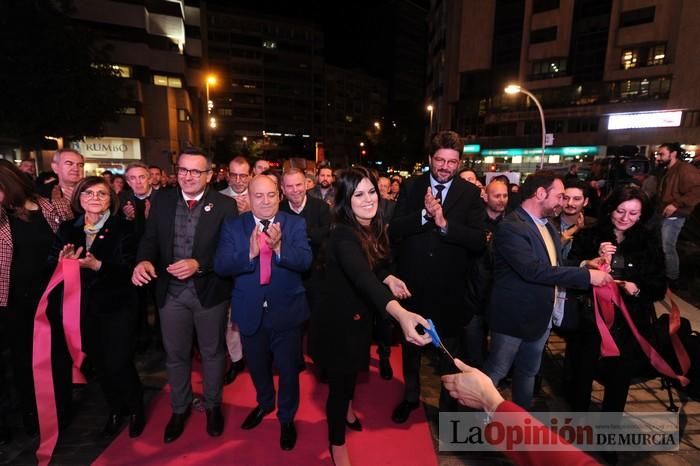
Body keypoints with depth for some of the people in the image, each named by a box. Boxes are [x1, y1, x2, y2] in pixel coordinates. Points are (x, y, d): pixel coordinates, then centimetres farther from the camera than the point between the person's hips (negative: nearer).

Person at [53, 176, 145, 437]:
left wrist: (97, 265, -31)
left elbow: (128, 267, -16)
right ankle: (115, 409, 36)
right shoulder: (67, 229, 6)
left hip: (116, 306, -4)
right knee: (99, 364, 13)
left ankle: (135, 409, 25)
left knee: (118, 364, -2)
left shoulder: (123, 229, -7)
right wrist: (62, 261, -19)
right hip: (83, 308, 4)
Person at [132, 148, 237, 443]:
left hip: (210, 292, -2)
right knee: (175, 355, 18)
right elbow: (150, 239, 1)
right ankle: (180, 408, 43)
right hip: (171, 292, 3)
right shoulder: (161, 201, 2)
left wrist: (199, 264, -27)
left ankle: (213, 405, 41)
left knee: (212, 353, 17)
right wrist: (143, 261, -20)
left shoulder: (224, 205, -9)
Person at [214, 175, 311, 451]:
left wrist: (279, 247, -39)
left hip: (287, 312, -2)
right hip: (250, 313, 2)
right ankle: (264, 403, 56)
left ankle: (287, 418, 43)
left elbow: (305, 261, -20)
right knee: (257, 367, 25)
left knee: (288, 370, 15)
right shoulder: (232, 226, -6)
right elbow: (220, 266, -16)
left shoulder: (296, 224, -8)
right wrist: (250, 253, -34)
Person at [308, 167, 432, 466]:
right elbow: (363, 278, -50)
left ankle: (347, 410, 59)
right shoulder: (344, 236, -32)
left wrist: (389, 279, -10)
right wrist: (400, 314, -65)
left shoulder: (373, 228, -6)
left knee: (352, 370, 29)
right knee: (339, 379, 9)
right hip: (338, 320, -8)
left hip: (359, 315, 8)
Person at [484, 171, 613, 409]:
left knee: (528, 371, 23)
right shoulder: (511, 226, -22)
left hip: (541, 315, 9)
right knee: (496, 372, 6)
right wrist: (586, 275, -25)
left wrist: (588, 265, -3)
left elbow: (553, 266, 13)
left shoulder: (547, 226, 9)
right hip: (514, 315, -9)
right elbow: (533, 269, -30)